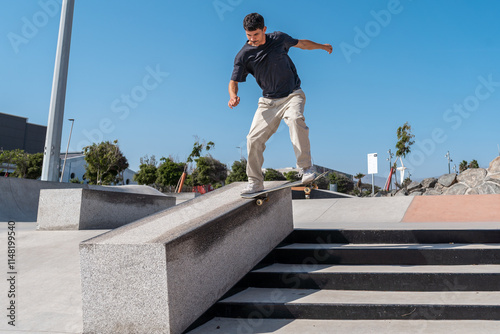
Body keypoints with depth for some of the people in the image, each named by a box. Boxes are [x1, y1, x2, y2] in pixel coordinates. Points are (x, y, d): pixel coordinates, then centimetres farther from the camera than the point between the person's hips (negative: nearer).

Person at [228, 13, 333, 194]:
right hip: (268, 101, 2)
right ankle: (255, 182, 9)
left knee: (295, 119, -34)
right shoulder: (243, 55, -6)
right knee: (253, 139, -9)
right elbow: (233, 82, -2)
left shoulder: (279, 38, -3)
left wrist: (322, 46, 29)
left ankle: (306, 167, -25)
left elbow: (301, 43, 16)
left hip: (292, 95, -1)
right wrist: (233, 96, -24)